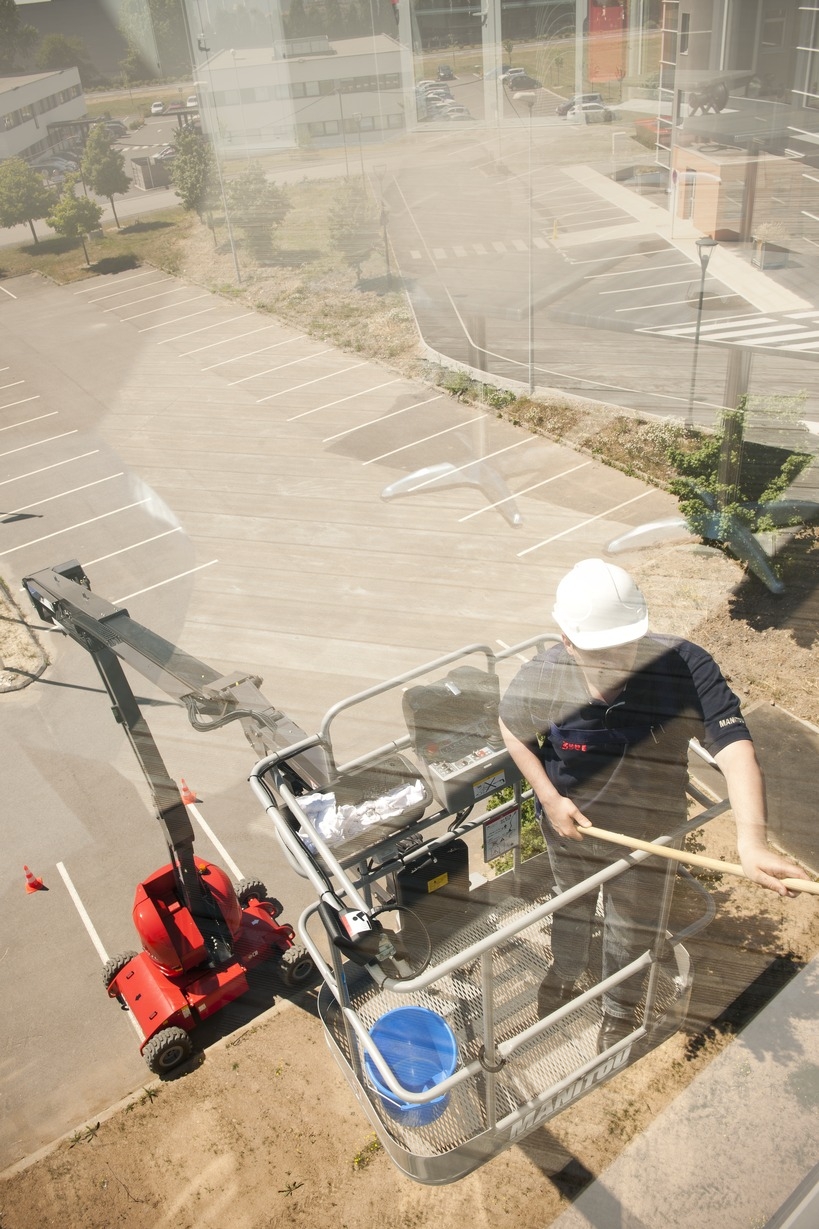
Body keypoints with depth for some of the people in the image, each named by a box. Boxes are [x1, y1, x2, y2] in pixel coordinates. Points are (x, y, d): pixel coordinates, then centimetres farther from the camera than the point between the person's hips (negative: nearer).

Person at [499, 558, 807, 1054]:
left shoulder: (687, 667, -34)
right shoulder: (542, 677, -27)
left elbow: (735, 747, -40)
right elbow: (511, 727, -6)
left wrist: (752, 841, -54)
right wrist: (549, 798, -14)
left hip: (647, 839, -1)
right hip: (569, 828, 1)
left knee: (632, 934, 24)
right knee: (570, 908, 30)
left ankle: (620, 1010, 55)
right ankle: (565, 976, 63)